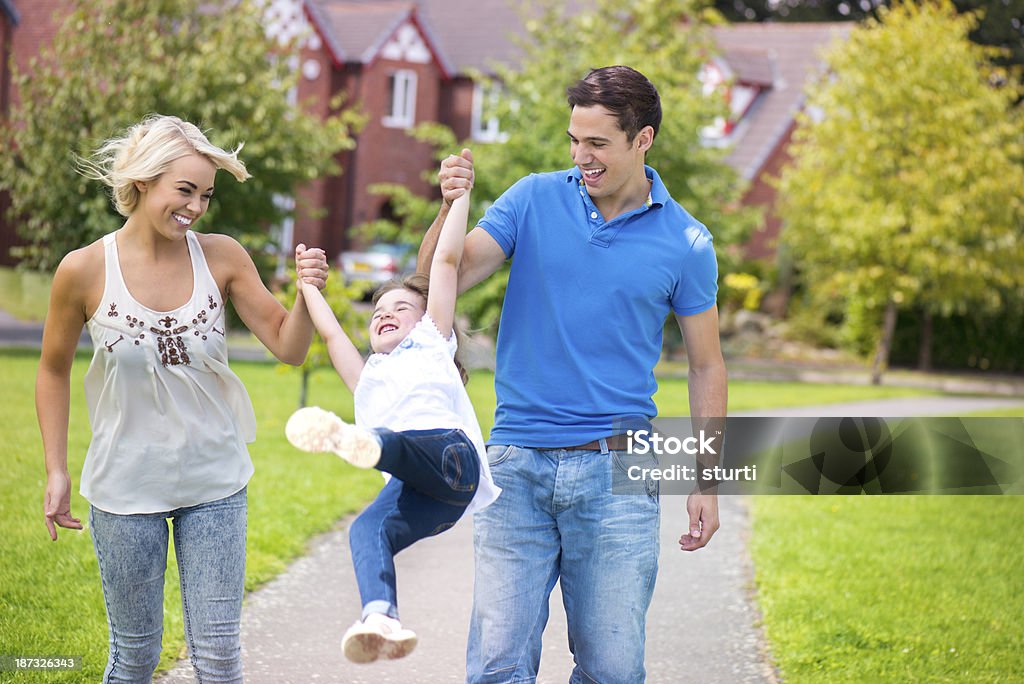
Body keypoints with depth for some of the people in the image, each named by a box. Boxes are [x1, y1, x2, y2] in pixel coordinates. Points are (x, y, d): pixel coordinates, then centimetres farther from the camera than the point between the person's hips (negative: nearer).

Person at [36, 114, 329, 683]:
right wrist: (57, 471, 3)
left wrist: (309, 293, -21)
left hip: (214, 485, 1)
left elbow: (288, 347, -2)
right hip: (125, 487, -1)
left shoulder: (221, 257, -6)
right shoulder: (85, 271, -11)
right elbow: (55, 370, 4)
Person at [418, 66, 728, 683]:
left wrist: (707, 481, 6)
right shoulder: (534, 200, 4)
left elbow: (706, 366, 10)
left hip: (616, 471, 0)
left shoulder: (685, 243, 2)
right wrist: (450, 210, -17)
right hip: (517, 464, 1)